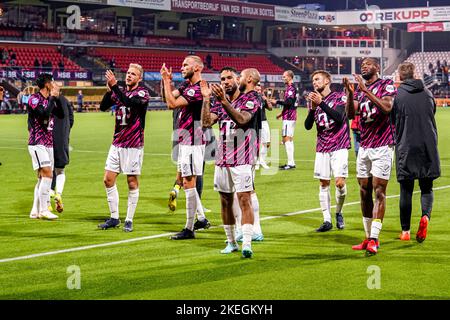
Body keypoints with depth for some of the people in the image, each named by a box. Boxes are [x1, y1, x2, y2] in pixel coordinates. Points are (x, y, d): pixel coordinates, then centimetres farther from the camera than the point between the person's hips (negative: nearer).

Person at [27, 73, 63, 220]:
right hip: (37, 143, -8)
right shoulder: (34, 99, -10)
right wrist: (53, 97, -14)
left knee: (42, 178, 8)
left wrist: (57, 98, 4)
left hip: (48, 143, 8)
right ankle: (43, 210, -13)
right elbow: (44, 114, -24)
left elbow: (61, 114, 12)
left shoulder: (49, 99, 13)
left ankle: (35, 211, 13)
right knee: (47, 174, -16)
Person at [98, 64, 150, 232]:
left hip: (133, 145, -6)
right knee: (108, 180, 4)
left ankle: (129, 220, 8)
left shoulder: (142, 93, -7)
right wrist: (109, 89, -12)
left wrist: (114, 86, -29)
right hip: (117, 143, 6)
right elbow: (103, 106, 2)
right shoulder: (120, 92, 10)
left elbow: (130, 103, -27)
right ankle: (114, 218, 13)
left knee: (132, 183, -1)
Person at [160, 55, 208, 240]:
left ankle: (189, 229, -2)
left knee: (189, 184, -6)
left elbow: (172, 104, -23)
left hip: (192, 142, -10)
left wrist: (166, 81, -16)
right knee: (181, 180, 18)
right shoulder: (187, 85, 11)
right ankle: (202, 218, 26)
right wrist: (166, 80, 0)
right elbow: (168, 98, 13)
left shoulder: (198, 89, -19)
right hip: (185, 141, 10)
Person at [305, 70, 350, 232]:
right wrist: (313, 108, -12)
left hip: (339, 147, -4)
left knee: (339, 182, -12)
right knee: (324, 184, 3)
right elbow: (307, 126, 4)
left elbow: (339, 117, -20)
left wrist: (321, 103, -24)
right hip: (322, 148, 4)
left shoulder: (339, 97, -3)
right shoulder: (315, 100, 10)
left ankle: (339, 213, 13)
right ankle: (327, 221, 9)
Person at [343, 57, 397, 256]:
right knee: (364, 192, 7)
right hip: (364, 146, 7)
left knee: (379, 191, -9)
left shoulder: (386, 85, -4)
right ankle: (368, 237, 15)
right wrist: (350, 93, -11)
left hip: (382, 146, -7)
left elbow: (387, 107, -22)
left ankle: (374, 240, -12)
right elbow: (350, 114, 3)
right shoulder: (360, 89, 14)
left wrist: (366, 91, -23)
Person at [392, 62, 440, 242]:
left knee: (406, 191, 6)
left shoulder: (397, 95, -4)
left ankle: (405, 231, 9)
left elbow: (391, 121, 0)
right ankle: (426, 215, -19)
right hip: (428, 147, 2)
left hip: (405, 149, -2)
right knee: (427, 188, 10)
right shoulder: (427, 93, 8)